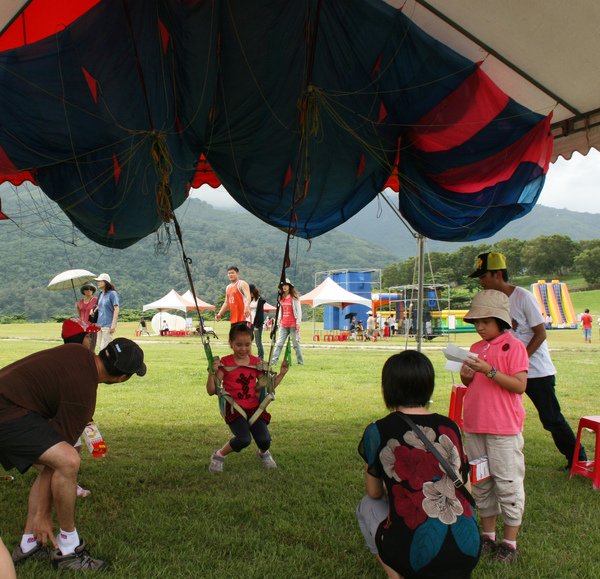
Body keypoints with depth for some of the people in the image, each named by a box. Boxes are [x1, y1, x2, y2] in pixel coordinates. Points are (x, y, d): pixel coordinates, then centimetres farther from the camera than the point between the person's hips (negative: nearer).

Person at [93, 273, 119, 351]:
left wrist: (113, 324, -19)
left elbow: (116, 309, -14)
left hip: (108, 325, -8)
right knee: (101, 347, 11)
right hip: (100, 324, 8)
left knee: (105, 348, -11)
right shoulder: (101, 294, 13)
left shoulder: (112, 293, -9)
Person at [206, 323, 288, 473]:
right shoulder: (225, 363, -6)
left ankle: (263, 453, 25)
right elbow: (211, 391, -10)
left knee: (264, 440, -15)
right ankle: (219, 455, 4)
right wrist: (212, 373, -25)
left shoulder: (257, 363, 5)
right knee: (244, 439, -27)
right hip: (234, 409, -3)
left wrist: (281, 374, 6)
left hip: (254, 408, 4)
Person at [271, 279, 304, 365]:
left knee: (296, 343, 2)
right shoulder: (281, 298, 12)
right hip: (283, 325, 5)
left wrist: (298, 322, -10)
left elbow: (299, 310, -5)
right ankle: (273, 360, -2)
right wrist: (279, 321, 14)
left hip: (293, 324, -5)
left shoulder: (294, 297, -3)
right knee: (279, 343, 0)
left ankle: (300, 361, 10)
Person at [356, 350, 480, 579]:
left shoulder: (378, 431, -4)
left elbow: (375, 493, 9)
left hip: (416, 554, -4)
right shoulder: (450, 427, 6)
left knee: (367, 505, 25)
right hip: (468, 551, 4)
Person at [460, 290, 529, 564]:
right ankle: (488, 535, 29)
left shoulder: (514, 346, -9)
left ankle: (510, 542, 14)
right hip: (474, 426, 7)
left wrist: (488, 370, -25)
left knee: (508, 484, 2)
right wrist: (466, 375, -4)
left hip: (504, 428, -7)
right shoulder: (476, 348, 11)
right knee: (480, 481, 15)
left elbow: (519, 385, -17)